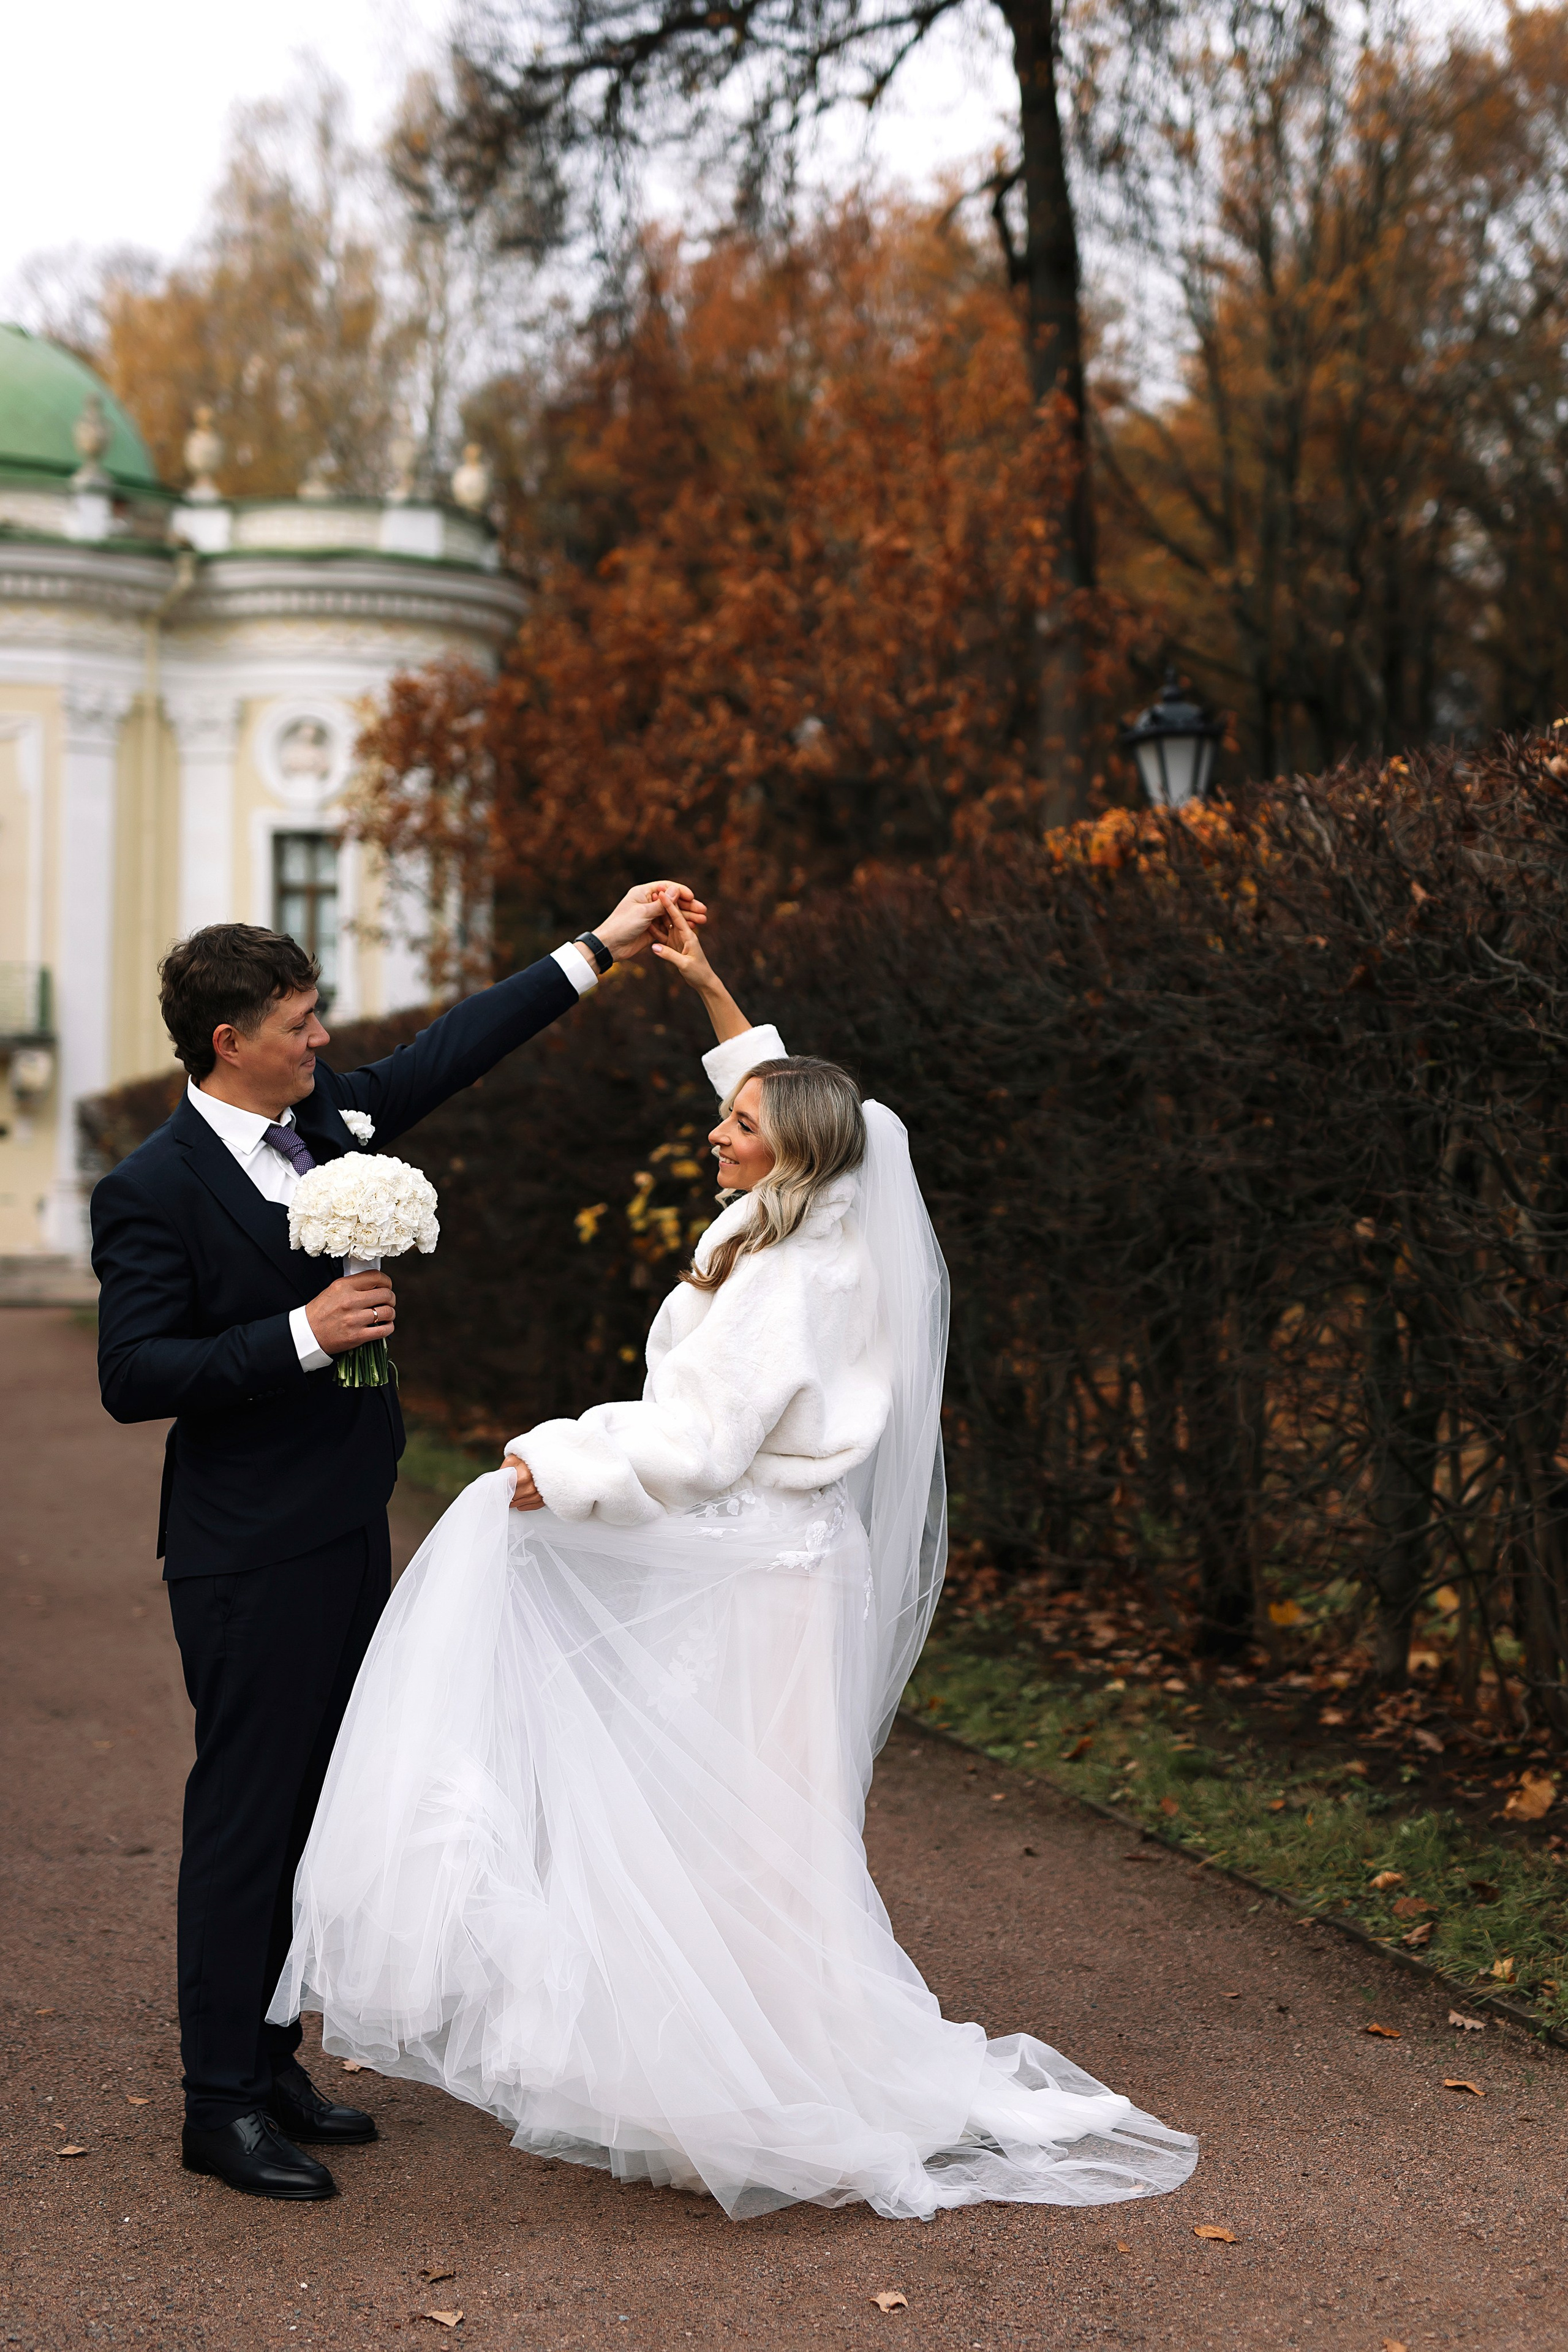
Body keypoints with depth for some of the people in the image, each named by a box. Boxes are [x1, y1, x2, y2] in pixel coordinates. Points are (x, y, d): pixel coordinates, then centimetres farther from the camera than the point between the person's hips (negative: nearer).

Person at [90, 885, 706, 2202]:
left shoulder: (326, 1115, 6)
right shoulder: (155, 1191, -15)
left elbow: (448, 1055, 16)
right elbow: (132, 1378, -19)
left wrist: (598, 950, 15)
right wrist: (303, 1337, -24)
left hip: (347, 1535, 8)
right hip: (252, 1560, -8)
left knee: (311, 1808, 15)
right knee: (246, 1818, 0)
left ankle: (271, 2064, 28)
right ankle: (223, 2104, 11)